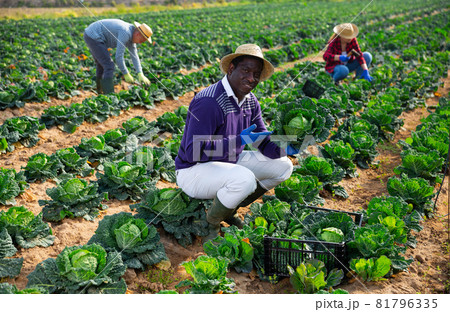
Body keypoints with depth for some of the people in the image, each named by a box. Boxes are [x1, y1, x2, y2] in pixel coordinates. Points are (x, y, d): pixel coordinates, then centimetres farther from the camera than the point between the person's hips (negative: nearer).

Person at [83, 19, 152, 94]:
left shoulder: (131, 33, 8)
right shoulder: (125, 33, -23)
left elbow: (134, 55, 6)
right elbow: (119, 56, -25)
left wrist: (140, 74, -3)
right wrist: (126, 74, -16)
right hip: (93, 37, -11)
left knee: (102, 65, 21)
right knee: (108, 66, -11)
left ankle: (101, 93, 30)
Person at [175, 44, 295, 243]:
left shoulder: (250, 101, 2)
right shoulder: (208, 101, -26)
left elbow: (264, 142, 6)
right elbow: (193, 152, -30)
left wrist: (282, 147, -18)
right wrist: (240, 141, -35)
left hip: (229, 162, 9)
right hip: (194, 171, -9)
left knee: (283, 166, 3)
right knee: (245, 179, -36)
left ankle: (230, 209, 12)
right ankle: (211, 223, -6)